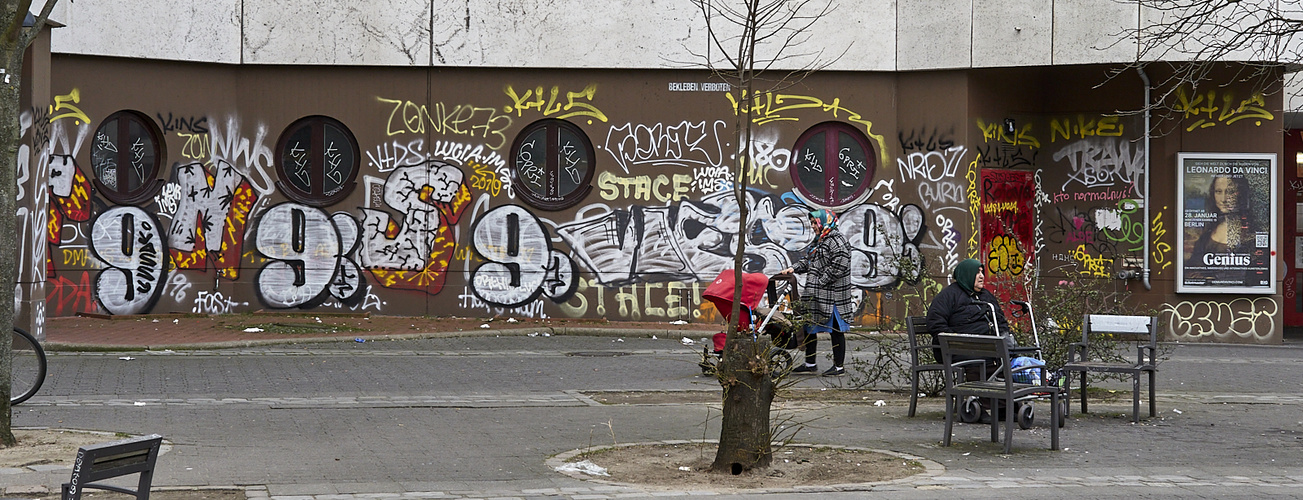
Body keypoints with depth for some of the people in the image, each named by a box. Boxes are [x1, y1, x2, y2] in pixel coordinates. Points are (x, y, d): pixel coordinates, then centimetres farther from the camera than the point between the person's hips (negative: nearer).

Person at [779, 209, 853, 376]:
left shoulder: (837, 241, -14)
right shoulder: (817, 241, 18)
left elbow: (838, 267, -21)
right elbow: (806, 261, 20)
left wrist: (820, 282, -18)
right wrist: (793, 268, 2)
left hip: (832, 295, -10)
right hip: (815, 295, 10)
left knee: (836, 330, -2)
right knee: (809, 327, 14)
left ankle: (839, 367, 6)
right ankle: (810, 364, 24)